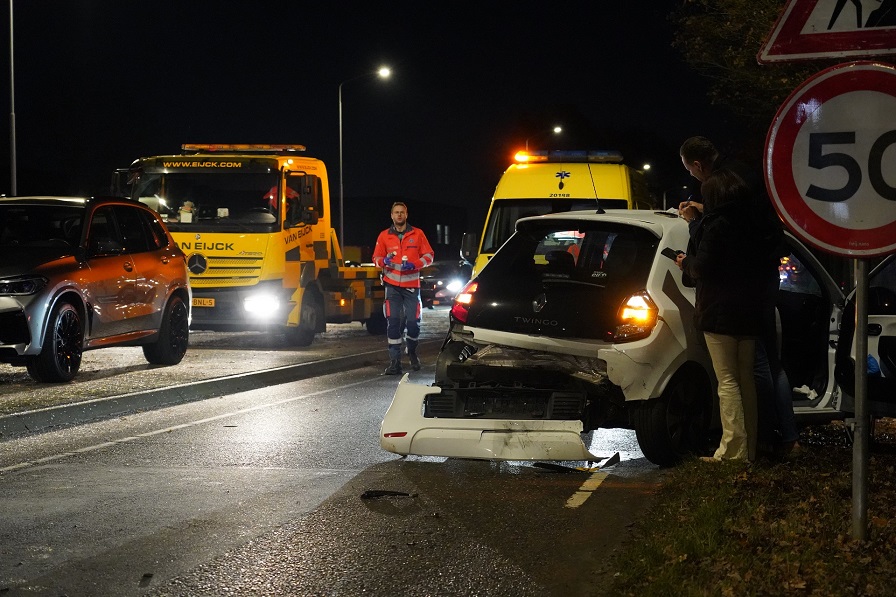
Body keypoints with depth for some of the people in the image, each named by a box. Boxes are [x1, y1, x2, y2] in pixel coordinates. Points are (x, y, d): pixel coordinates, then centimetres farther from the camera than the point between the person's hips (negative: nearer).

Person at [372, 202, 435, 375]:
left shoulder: (417, 234, 4)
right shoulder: (384, 236, 6)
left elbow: (429, 255, 5)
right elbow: (376, 258, 11)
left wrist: (414, 264, -12)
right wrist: (383, 261, -13)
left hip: (411, 285, 0)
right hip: (392, 286, 0)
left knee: (413, 322, 1)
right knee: (393, 322, -8)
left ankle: (412, 352, 29)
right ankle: (395, 361, -6)